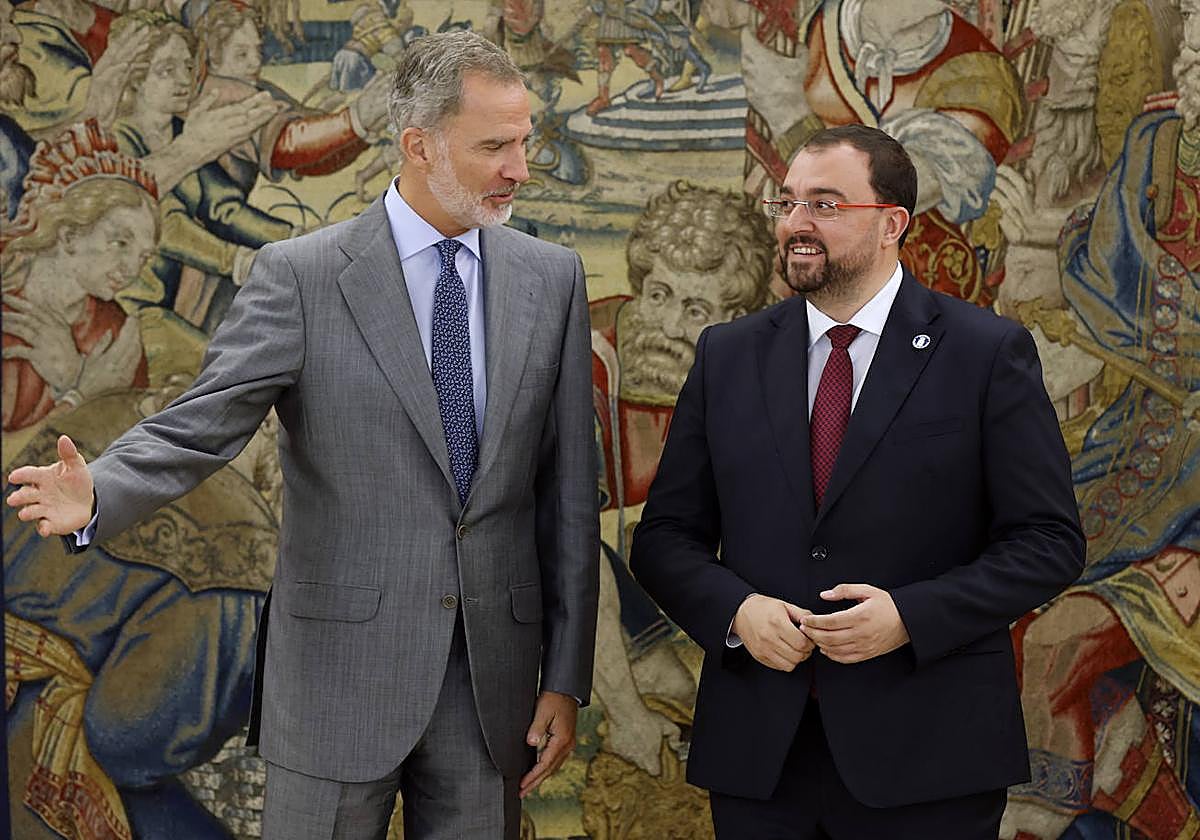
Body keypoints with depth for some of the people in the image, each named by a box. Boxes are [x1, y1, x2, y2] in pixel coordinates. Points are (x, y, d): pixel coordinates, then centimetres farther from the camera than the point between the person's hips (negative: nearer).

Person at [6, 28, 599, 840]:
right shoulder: (301, 276, -4)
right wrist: (99, 494, -32)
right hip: (341, 669, -2)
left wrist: (566, 679, 4)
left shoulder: (551, 278, 4)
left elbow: (568, 490, 5)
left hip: (493, 678, 3)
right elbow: (200, 425, -10)